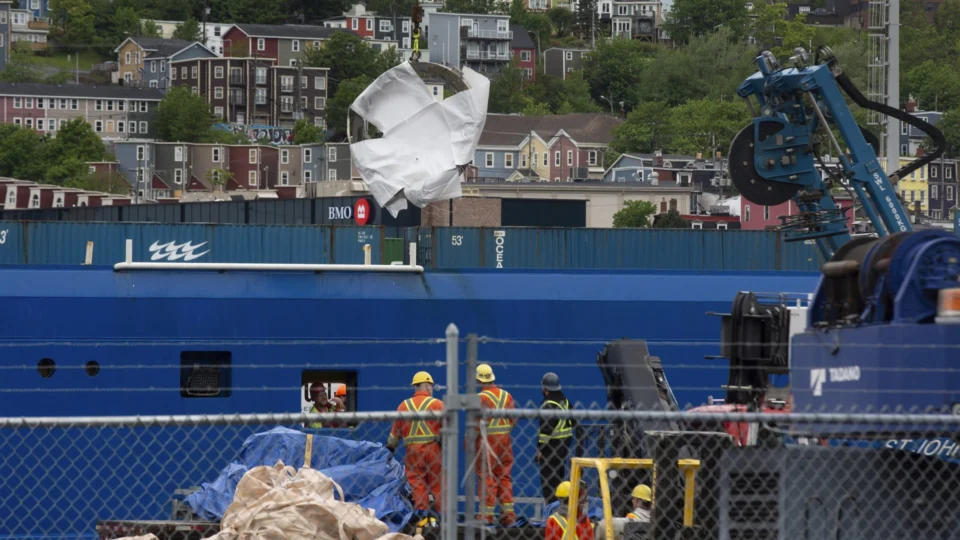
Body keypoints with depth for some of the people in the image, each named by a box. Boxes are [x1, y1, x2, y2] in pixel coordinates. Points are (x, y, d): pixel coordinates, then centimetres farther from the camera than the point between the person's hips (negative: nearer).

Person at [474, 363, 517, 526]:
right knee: (504, 476, 11)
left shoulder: (481, 398, -12)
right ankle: (508, 512, 11)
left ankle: (487, 513, -1)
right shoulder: (507, 395, 6)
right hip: (505, 439, 5)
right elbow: (513, 418, 8)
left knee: (487, 477, -1)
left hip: (487, 440, -5)